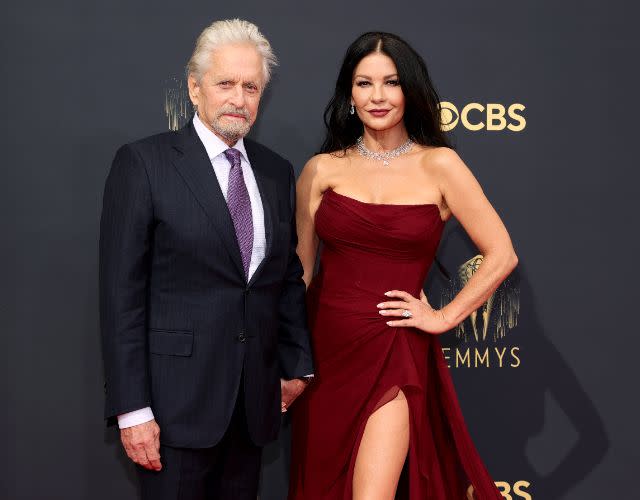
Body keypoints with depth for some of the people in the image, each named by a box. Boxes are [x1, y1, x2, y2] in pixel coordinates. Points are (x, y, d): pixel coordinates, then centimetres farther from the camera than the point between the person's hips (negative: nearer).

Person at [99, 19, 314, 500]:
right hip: (177, 395, -4)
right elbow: (122, 291, -9)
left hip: (256, 399, 5)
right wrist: (132, 408, -12)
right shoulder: (144, 163, -7)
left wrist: (296, 365, 14)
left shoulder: (278, 172, 9)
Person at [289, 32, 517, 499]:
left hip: (392, 355, -3)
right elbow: (299, 268, 8)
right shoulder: (322, 170, 2)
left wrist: (444, 318, -4)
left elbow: (501, 255, -2)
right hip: (325, 349, 3)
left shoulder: (438, 165, -3)